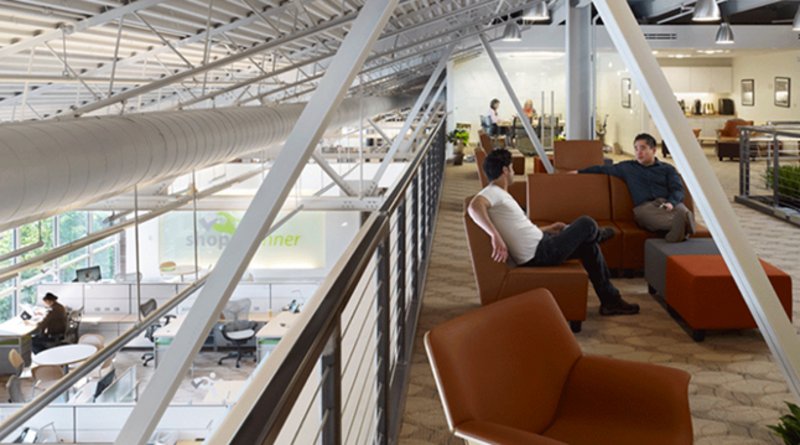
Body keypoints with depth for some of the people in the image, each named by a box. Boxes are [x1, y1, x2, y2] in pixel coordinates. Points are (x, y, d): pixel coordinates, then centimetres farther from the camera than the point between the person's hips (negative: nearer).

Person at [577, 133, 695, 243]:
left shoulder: (668, 169, 24)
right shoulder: (627, 167, 30)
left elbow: (678, 190, 10)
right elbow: (603, 169, 40)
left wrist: (671, 203, -12)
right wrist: (579, 172, 39)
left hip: (669, 203, 1)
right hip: (645, 205, -1)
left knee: (682, 211, -38)